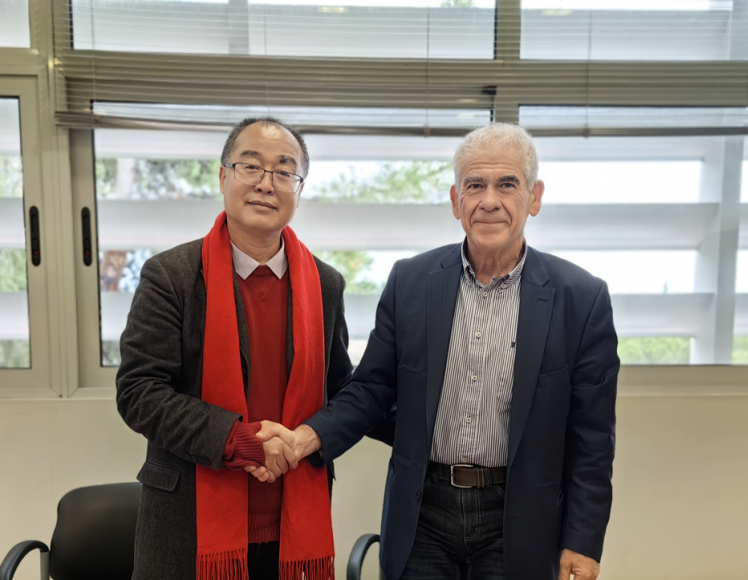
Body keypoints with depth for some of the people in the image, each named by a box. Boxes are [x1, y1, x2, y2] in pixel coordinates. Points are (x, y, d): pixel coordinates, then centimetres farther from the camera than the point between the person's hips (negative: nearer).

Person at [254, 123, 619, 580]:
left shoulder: (582, 298, -9)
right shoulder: (410, 281, -3)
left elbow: (592, 436, -5)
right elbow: (372, 389, 0)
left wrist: (583, 543, -5)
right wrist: (308, 436, -16)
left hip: (516, 523, -1)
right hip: (421, 516, 2)